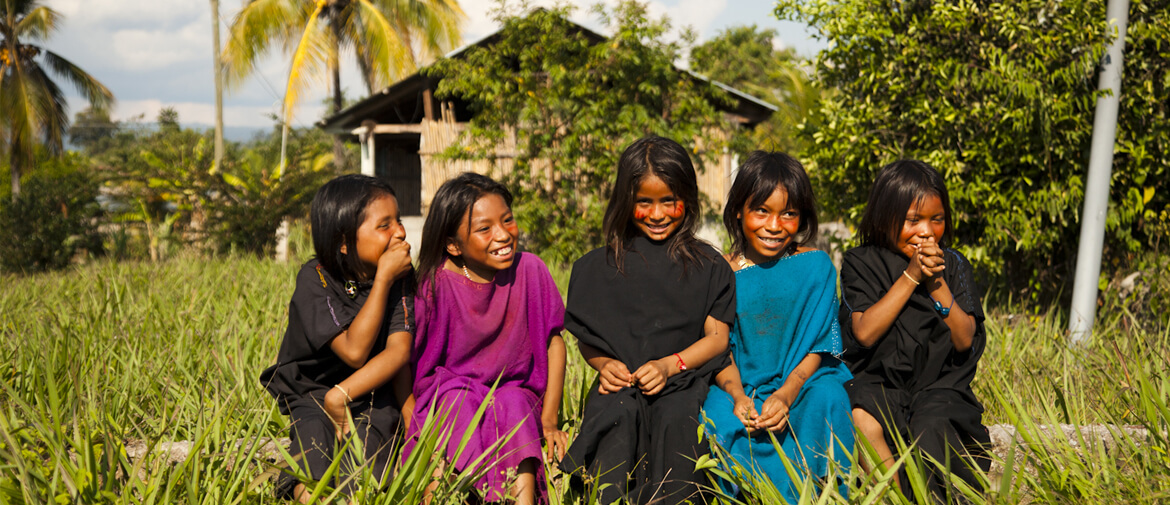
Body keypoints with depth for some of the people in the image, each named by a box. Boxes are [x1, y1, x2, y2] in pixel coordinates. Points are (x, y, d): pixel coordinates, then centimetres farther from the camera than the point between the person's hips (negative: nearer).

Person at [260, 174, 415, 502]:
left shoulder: (399, 275, -5)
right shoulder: (315, 278, -13)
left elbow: (400, 349, -15)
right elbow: (354, 351, -23)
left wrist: (341, 395, -24)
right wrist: (383, 279, -22)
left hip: (372, 392, 1)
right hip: (312, 393, -1)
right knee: (314, 433, -30)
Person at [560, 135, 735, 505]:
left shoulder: (708, 266, 9)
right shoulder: (599, 267, 11)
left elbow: (717, 336, 5)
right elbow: (586, 340, 13)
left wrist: (669, 365, -11)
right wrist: (605, 364, -10)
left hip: (683, 378, 0)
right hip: (622, 381, 1)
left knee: (676, 418, -31)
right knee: (618, 415, -31)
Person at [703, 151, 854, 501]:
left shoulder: (816, 266, -1)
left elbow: (817, 344, -4)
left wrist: (786, 394, -22)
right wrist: (738, 396, -21)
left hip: (803, 380, 0)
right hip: (736, 384, 0)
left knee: (828, 399, -32)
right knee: (719, 418, -30)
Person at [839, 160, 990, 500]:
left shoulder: (953, 266, 9)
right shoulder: (861, 264, 3)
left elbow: (965, 341, 0)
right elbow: (865, 333, -10)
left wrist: (937, 283, -12)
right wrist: (911, 276, -12)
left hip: (940, 385, 1)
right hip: (879, 382, -1)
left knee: (931, 426, -32)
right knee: (861, 421, -33)